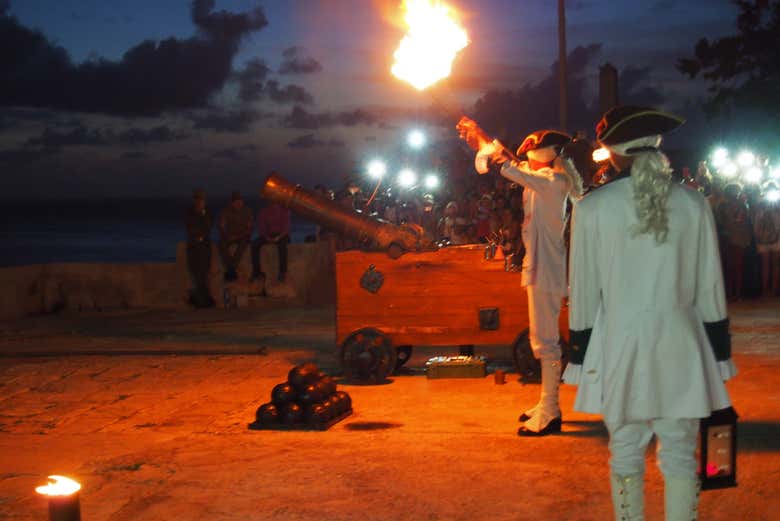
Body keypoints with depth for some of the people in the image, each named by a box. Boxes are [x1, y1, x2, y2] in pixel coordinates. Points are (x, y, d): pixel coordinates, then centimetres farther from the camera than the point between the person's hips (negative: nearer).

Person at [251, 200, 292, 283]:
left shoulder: (284, 210, -3)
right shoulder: (263, 211, 3)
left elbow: (286, 227, -9)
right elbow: (261, 227, -2)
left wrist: (278, 237, -25)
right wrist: (266, 237, -20)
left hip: (281, 235, -3)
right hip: (268, 236, 3)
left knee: (282, 245, -38)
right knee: (255, 244, -26)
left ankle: (283, 272, -37)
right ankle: (256, 271, -22)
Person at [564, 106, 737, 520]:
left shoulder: (592, 207, -7)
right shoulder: (694, 204, -1)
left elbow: (584, 293, -3)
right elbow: (710, 291, 4)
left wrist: (580, 355, 7)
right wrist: (719, 354, 12)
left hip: (621, 345, -2)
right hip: (680, 346, 2)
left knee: (626, 455, 8)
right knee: (680, 455, 8)